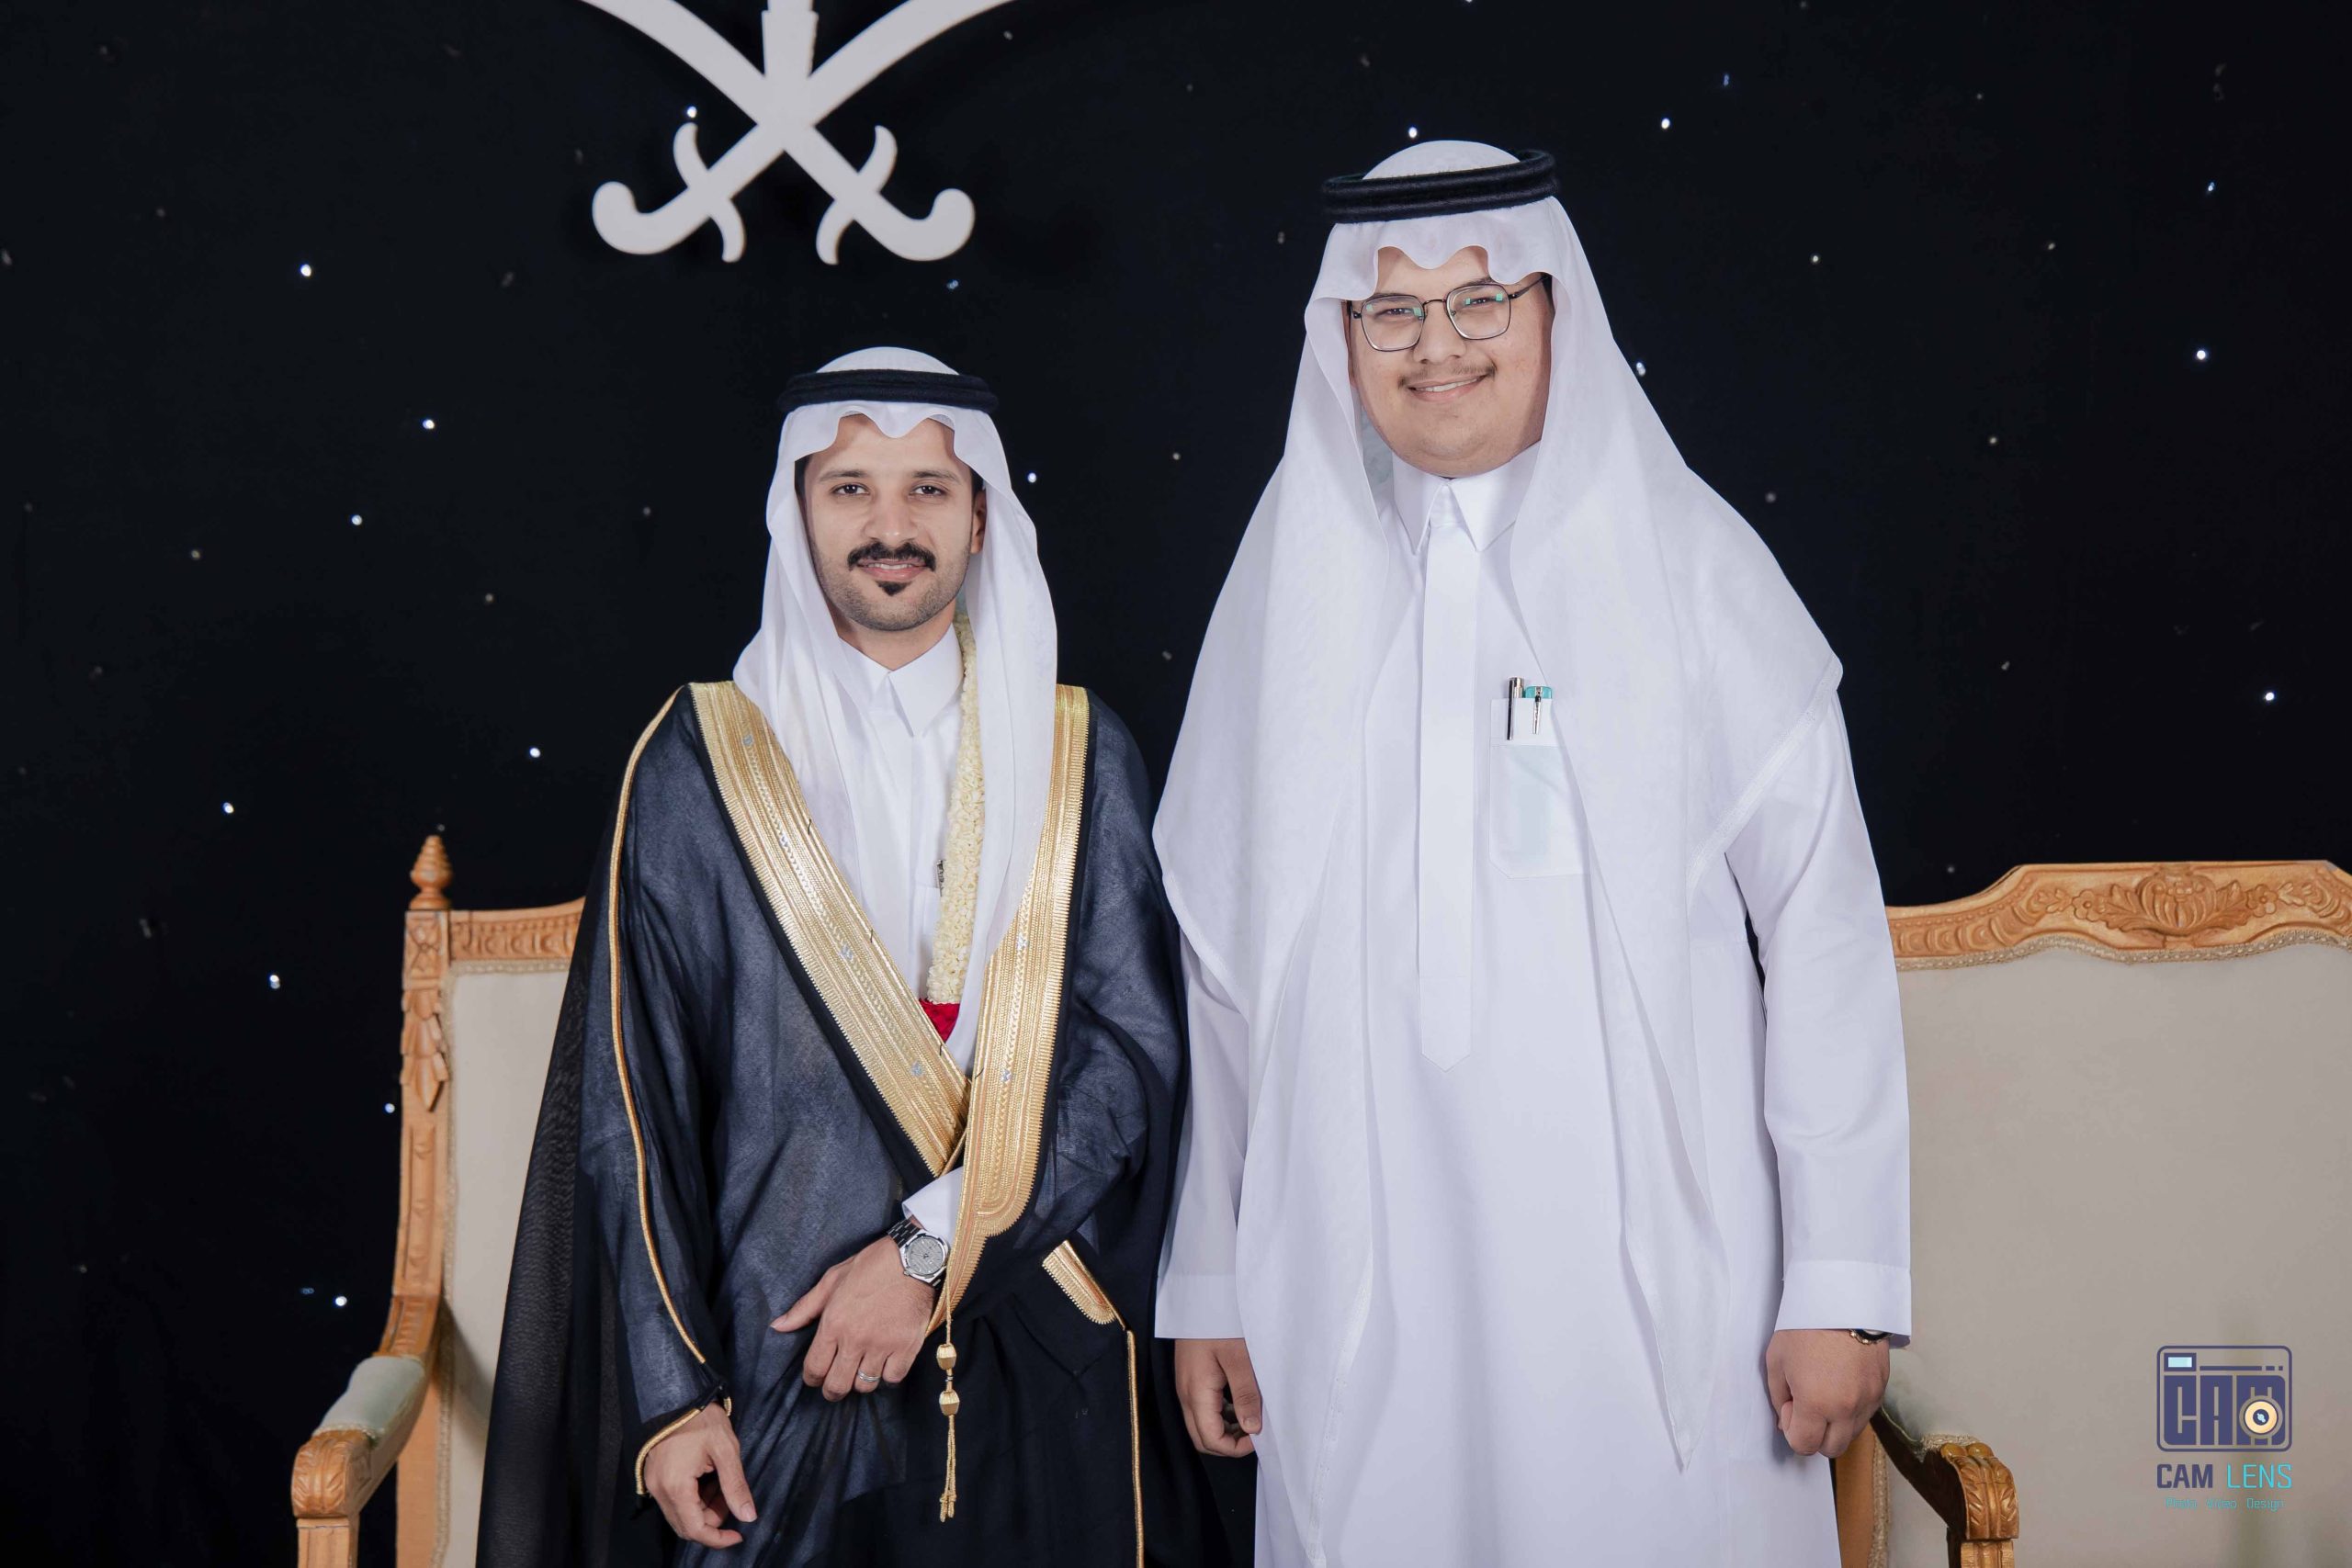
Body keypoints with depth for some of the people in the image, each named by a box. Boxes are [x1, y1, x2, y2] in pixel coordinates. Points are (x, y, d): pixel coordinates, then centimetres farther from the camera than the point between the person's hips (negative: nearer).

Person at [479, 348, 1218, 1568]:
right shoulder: (697, 764, 0)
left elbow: (1138, 1046, -3)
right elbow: (631, 1104, -1)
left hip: (1041, 1370, 2)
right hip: (780, 1362, -1)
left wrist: (934, 1242, -13)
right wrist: (670, 1394, -7)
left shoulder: (1079, 758, 4)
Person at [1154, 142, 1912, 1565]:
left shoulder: (1686, 563, 1)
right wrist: (1210, 1280, 8)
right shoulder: (1296, 582, 8)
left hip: (1648, 1274, -2)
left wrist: (1845, 1279, -7)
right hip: (1361, 1297, 2)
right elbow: (1229, 956, 9)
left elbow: (1825, 927, -2)